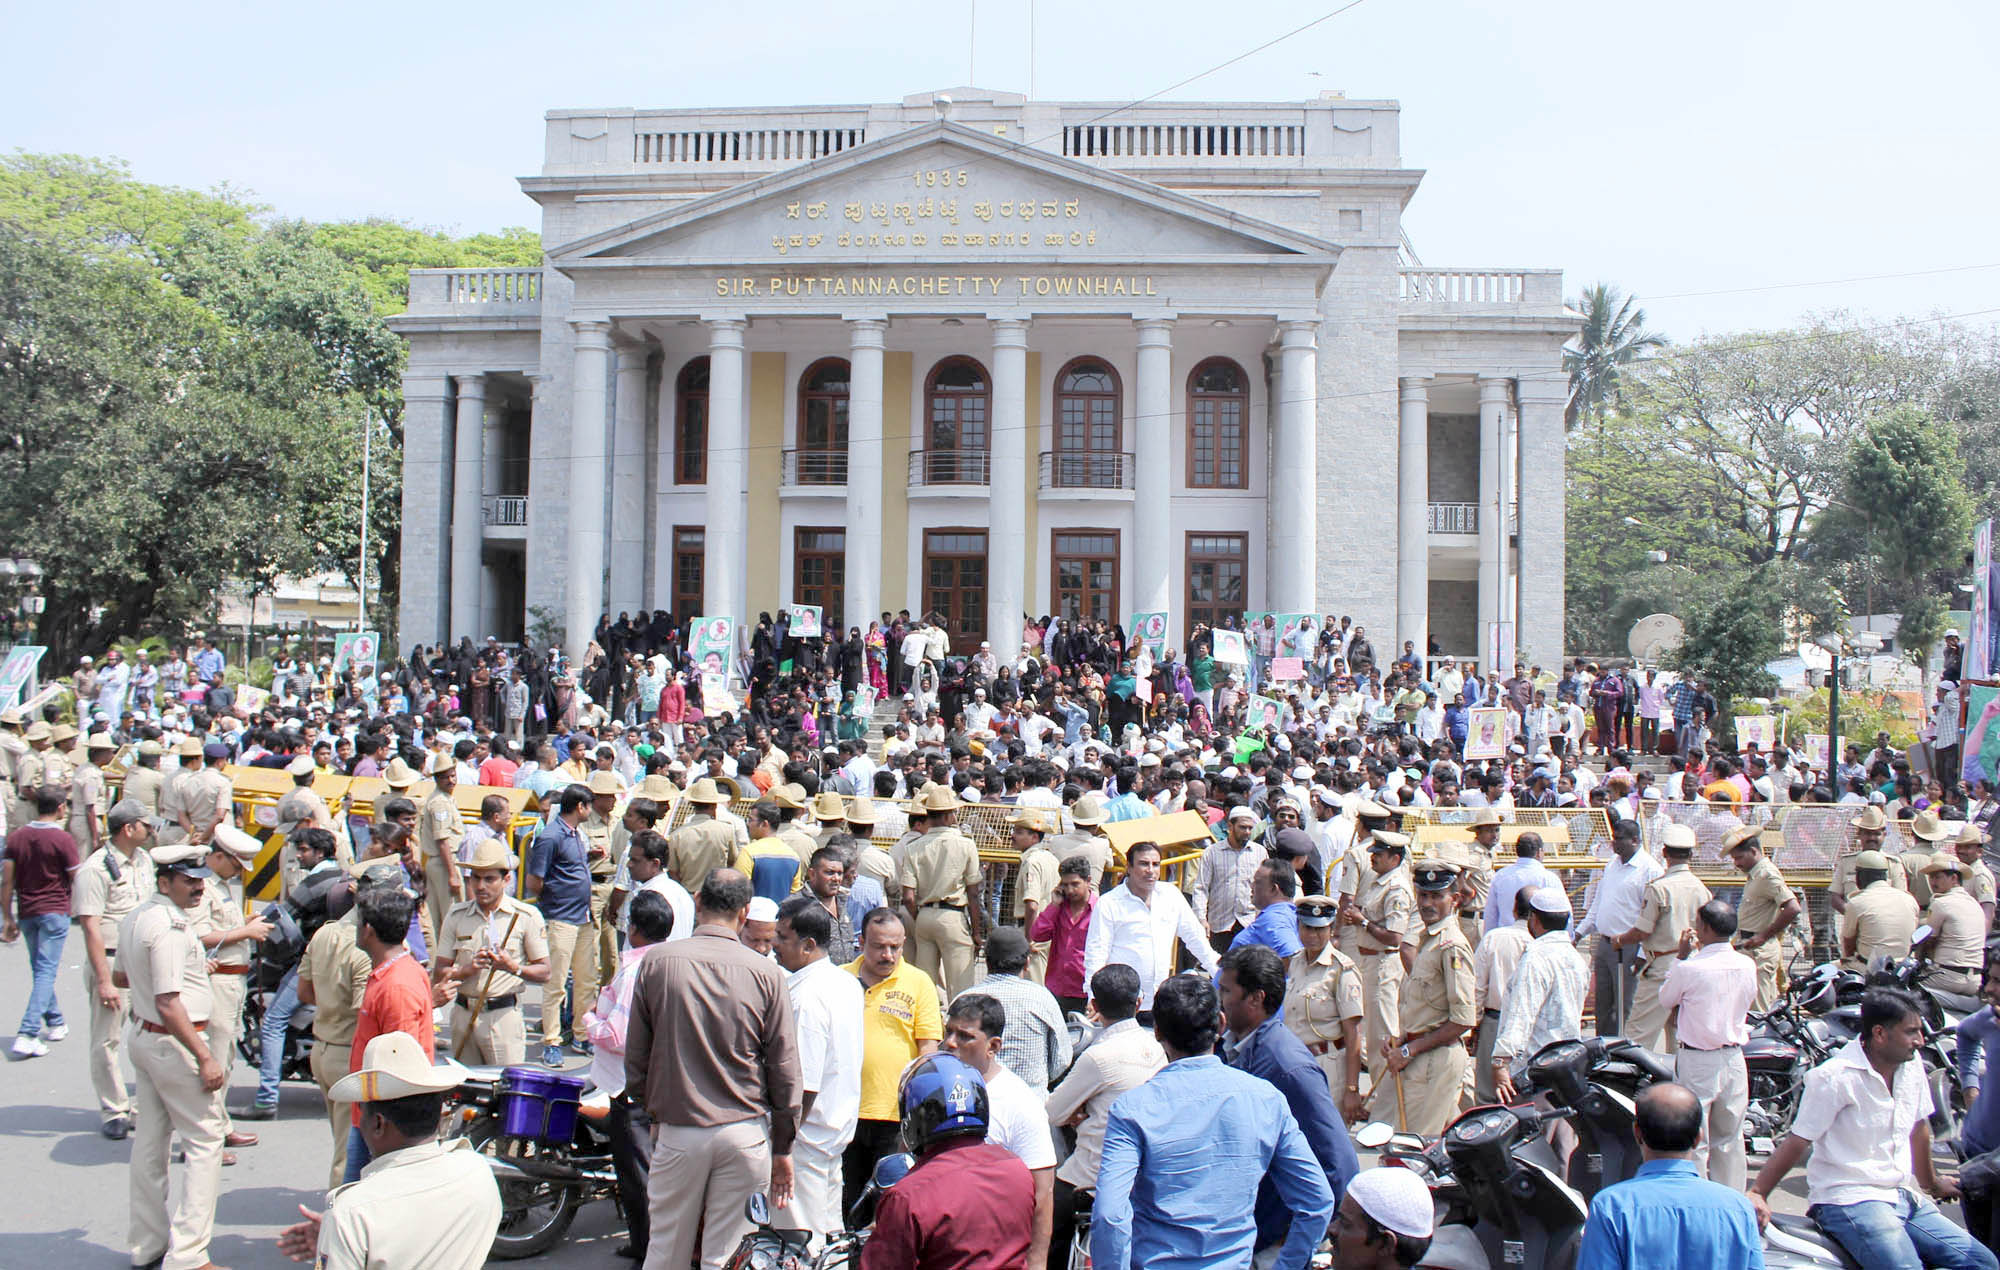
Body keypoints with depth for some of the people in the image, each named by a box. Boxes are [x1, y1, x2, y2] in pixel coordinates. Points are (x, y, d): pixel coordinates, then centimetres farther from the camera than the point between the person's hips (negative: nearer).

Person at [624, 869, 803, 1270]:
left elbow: (636, 1054, 3)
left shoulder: (656, 962, -4)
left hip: (677, 1131, 0)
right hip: (745, 1131, 0)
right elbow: (784, 1068, -2)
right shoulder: (765, 973, -6)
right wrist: (782, 1149, 8)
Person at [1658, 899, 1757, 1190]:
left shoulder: (1689, 969, -18)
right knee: (1729, 1139, 17)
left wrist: (1682, 956, 5)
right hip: (1734, 1058, 5)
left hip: (1697, 1061, -5)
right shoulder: (1747, 966, -3)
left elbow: (1665, 999, 0)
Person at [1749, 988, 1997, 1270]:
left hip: (1901, 1196, 8)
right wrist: (1756, 1194, -22)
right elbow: (1797, 1141, -14)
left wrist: (1931, 1182, 37)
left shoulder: (1912, 1064, 8)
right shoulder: (1835, 1077, -14)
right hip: (1848, 1201, -8)